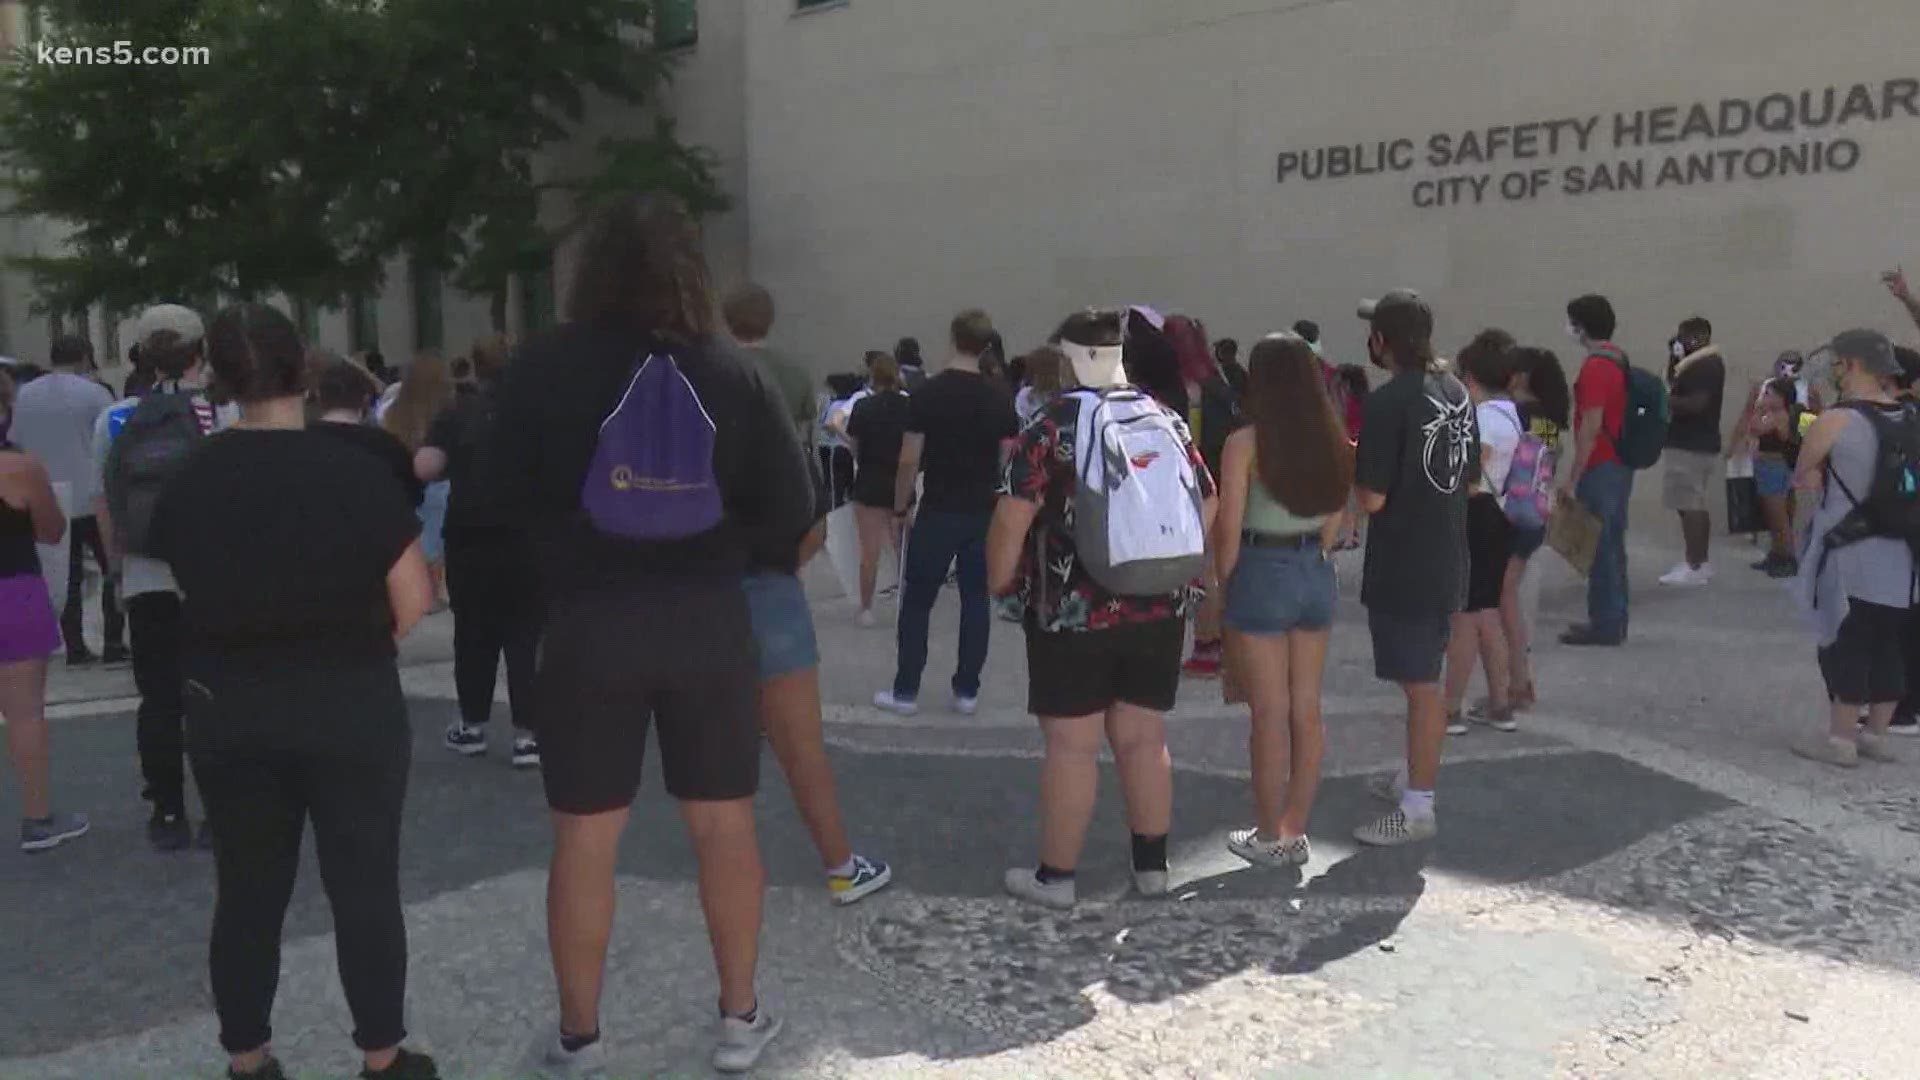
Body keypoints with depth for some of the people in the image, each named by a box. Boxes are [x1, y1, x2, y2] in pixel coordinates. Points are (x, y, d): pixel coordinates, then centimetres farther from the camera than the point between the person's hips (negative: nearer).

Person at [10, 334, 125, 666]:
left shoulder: (24, 396, 9)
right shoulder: (94, 393, -7)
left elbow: (16, 446, 16)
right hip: (91, 499, -5)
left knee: (68, 577, 9)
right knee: (113, 570, 4)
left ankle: (75, 647, 9)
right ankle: (114, 644, 1)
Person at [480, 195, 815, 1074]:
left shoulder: (545, 367, -7)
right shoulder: (733, 376, -4)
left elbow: (504, 489, -2)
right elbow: (790, 513, -4)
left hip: (588, 624, -1)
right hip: (708, 620, 1)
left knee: (584, 834, 10)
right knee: (724, 822, 13)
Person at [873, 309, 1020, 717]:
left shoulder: (928, 393, -8)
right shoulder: (999, 399, 0)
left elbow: (909, 461, -9)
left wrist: (900, 507, 2)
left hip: (938, 512, -3)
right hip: (984, 514, 3)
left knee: (917, 602, 7)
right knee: (976, 601, 10)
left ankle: (906, 691, 10)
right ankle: (966, 691, 13)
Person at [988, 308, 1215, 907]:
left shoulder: (1053, 425, -9)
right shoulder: (1167, 420, 7)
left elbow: (1012, 516, -15)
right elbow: (1207, 508, 11)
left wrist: (1000, 582, -2)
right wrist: (1186, 576, 20)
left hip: (1074, 611, -5)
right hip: (1160, 609, 5)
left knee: (1072, 745, 2)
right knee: (1144, 738, 14)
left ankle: (1054, 876, 13)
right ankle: (1152, 866, 23)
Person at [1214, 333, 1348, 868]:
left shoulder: (1245, 444, -12)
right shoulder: (1333, 442, 3)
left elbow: (1228, 530, -12)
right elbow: (1333, 521, 8)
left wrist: (1221, 584, 0)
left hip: (1262, 574, -5)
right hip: (1316, 575, 5)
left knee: (1271, 712, 2)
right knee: (1306, 709, 11)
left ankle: (1269, 837, 12)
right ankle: (1295, 831, 21)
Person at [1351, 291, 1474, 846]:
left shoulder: (1389, 401, -19)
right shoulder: (1456, 392, 6)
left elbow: (1372, 498, -21)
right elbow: (1470, 476, 14)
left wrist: (1350, 465, -2)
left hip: (1403, 570, -8)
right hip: (1447, 564, 8)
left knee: (1420, 685, -1)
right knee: (1423, 679, 20)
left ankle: (1417, 809, 9)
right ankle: (1415, 777, 35)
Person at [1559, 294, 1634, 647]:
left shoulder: (1595, 367, -17)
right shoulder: (1619, 361, 14)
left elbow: (1590, 428, -21)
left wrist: (1573, 478, -18)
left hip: (1600, 469, -10)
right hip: (1620, 466, 10)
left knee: (1598, 547, -5)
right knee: (1612, 545, 13)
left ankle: (1604, 625, -2)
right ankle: (1614, 622, 20)